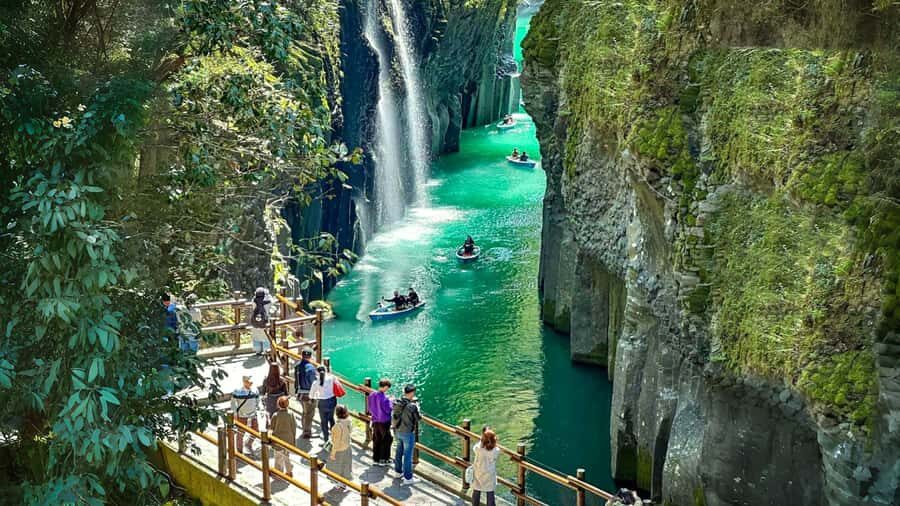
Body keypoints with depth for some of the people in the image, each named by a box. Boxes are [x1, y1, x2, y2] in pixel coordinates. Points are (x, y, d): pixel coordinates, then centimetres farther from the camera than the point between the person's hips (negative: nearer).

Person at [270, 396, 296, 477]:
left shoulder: (275, 415, -17)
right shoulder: (290, 414, -10)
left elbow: (272, 427, -8)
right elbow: (294, 427, -3)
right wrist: (294, 438, 9)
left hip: (278, 439, -3)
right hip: (288, 439, 3)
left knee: (278, 456, 11)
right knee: (287, 455, 18)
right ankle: (289, 471, 21)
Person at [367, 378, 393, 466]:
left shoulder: (371, 395, -4)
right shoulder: (385, 398, -24)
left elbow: (369, 408, 6)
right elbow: (388, 410, -16)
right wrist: (390, 402, -2)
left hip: (375, 421, 6)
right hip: (384, 422, -6)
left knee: (376, 441, 16)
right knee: (386, 441, 10)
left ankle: (376, 459, 24)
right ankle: (383, 460, 15)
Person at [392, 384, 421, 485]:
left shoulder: (397, 403, -5)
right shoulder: (412, 406, -25)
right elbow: (418, 418, -11)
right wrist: (416, 405, 1)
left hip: (398, 431, 7)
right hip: (408, 433, -7)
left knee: (399, 451, 24)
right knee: (408, 455, 2)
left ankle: (398, 471, 42)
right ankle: (407, 478, 7)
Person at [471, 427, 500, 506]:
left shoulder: (478, 448, -26)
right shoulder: (496, 450, -22)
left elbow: (474, 448, -2)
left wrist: (481, 441, 3)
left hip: (479, 475, 0)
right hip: (490, 476, 0)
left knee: (476, 493, 20)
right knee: (490, 495, 14)